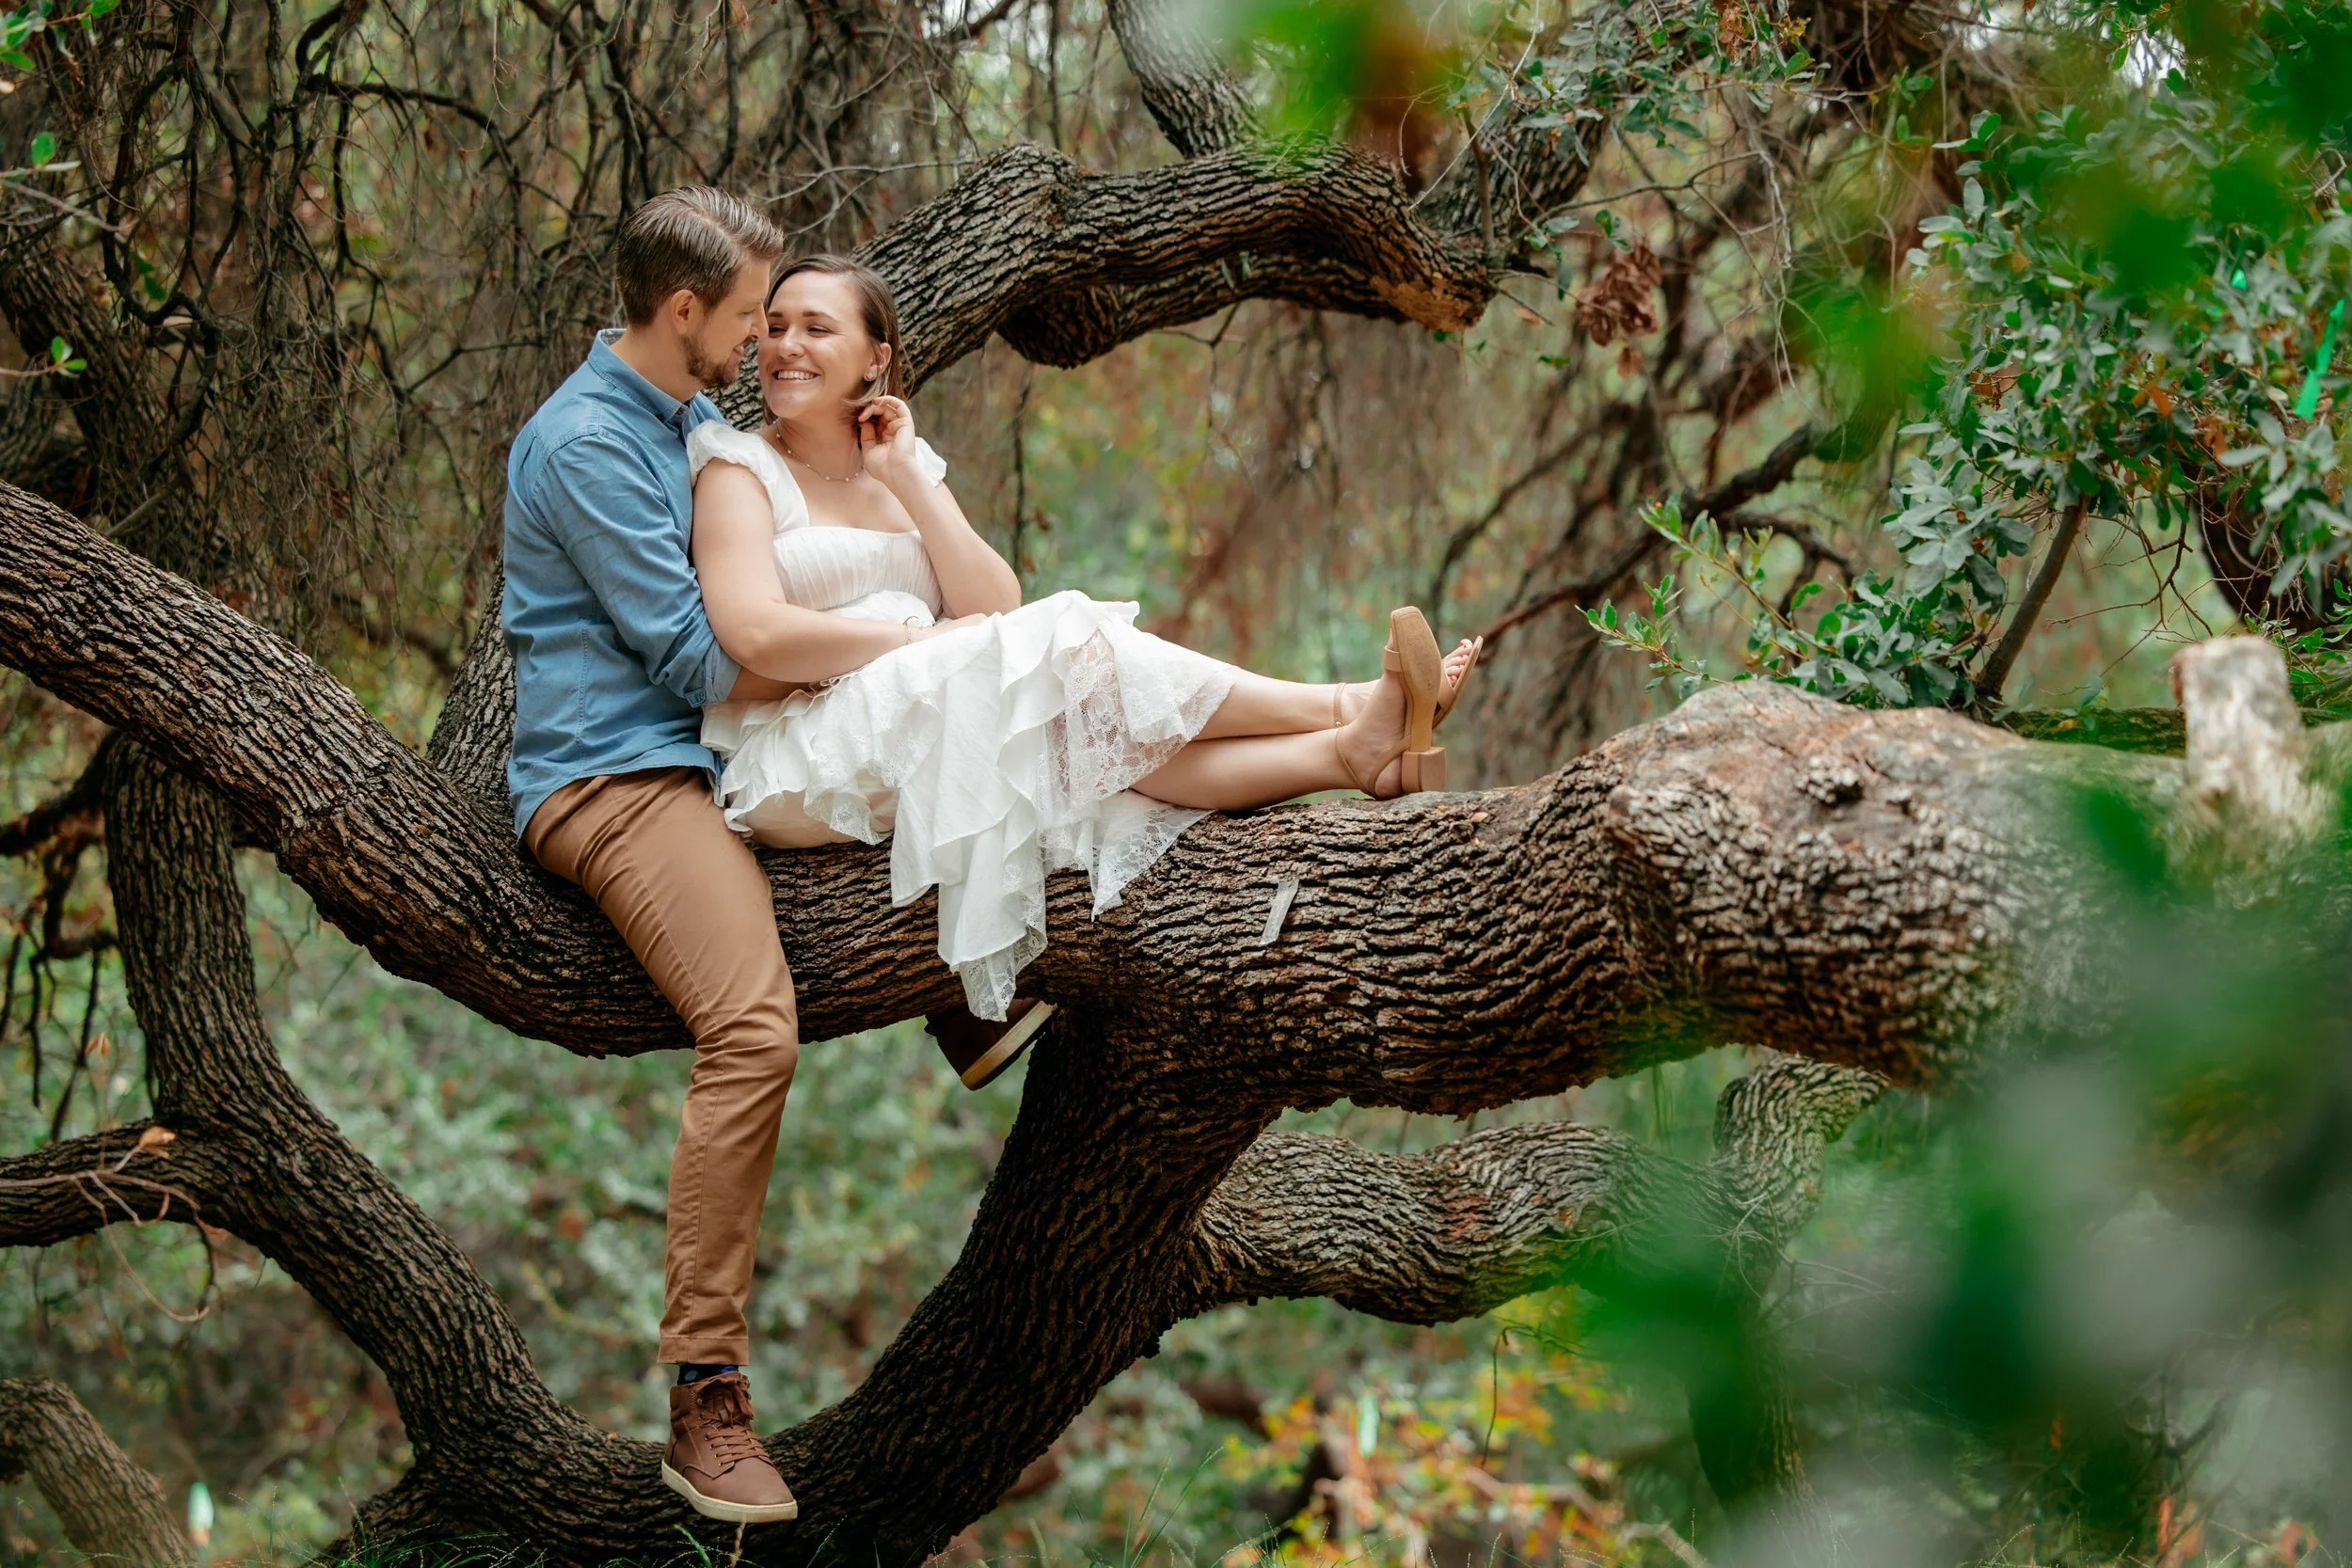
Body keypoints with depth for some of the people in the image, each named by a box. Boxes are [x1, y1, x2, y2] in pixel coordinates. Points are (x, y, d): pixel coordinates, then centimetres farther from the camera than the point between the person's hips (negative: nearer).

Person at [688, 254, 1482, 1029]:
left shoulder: (902, 460, 18)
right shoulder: (739, 468, 1)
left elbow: (996, 606, 5)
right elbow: (753, 634, -16)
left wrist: (908, 481, -1)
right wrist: (929, 638, -11)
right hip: (798, 775, -6)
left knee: (1098, 736, -23)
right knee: (1060, 652, -21)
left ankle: (1347, 752, -37)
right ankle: (1346, 716, -21)